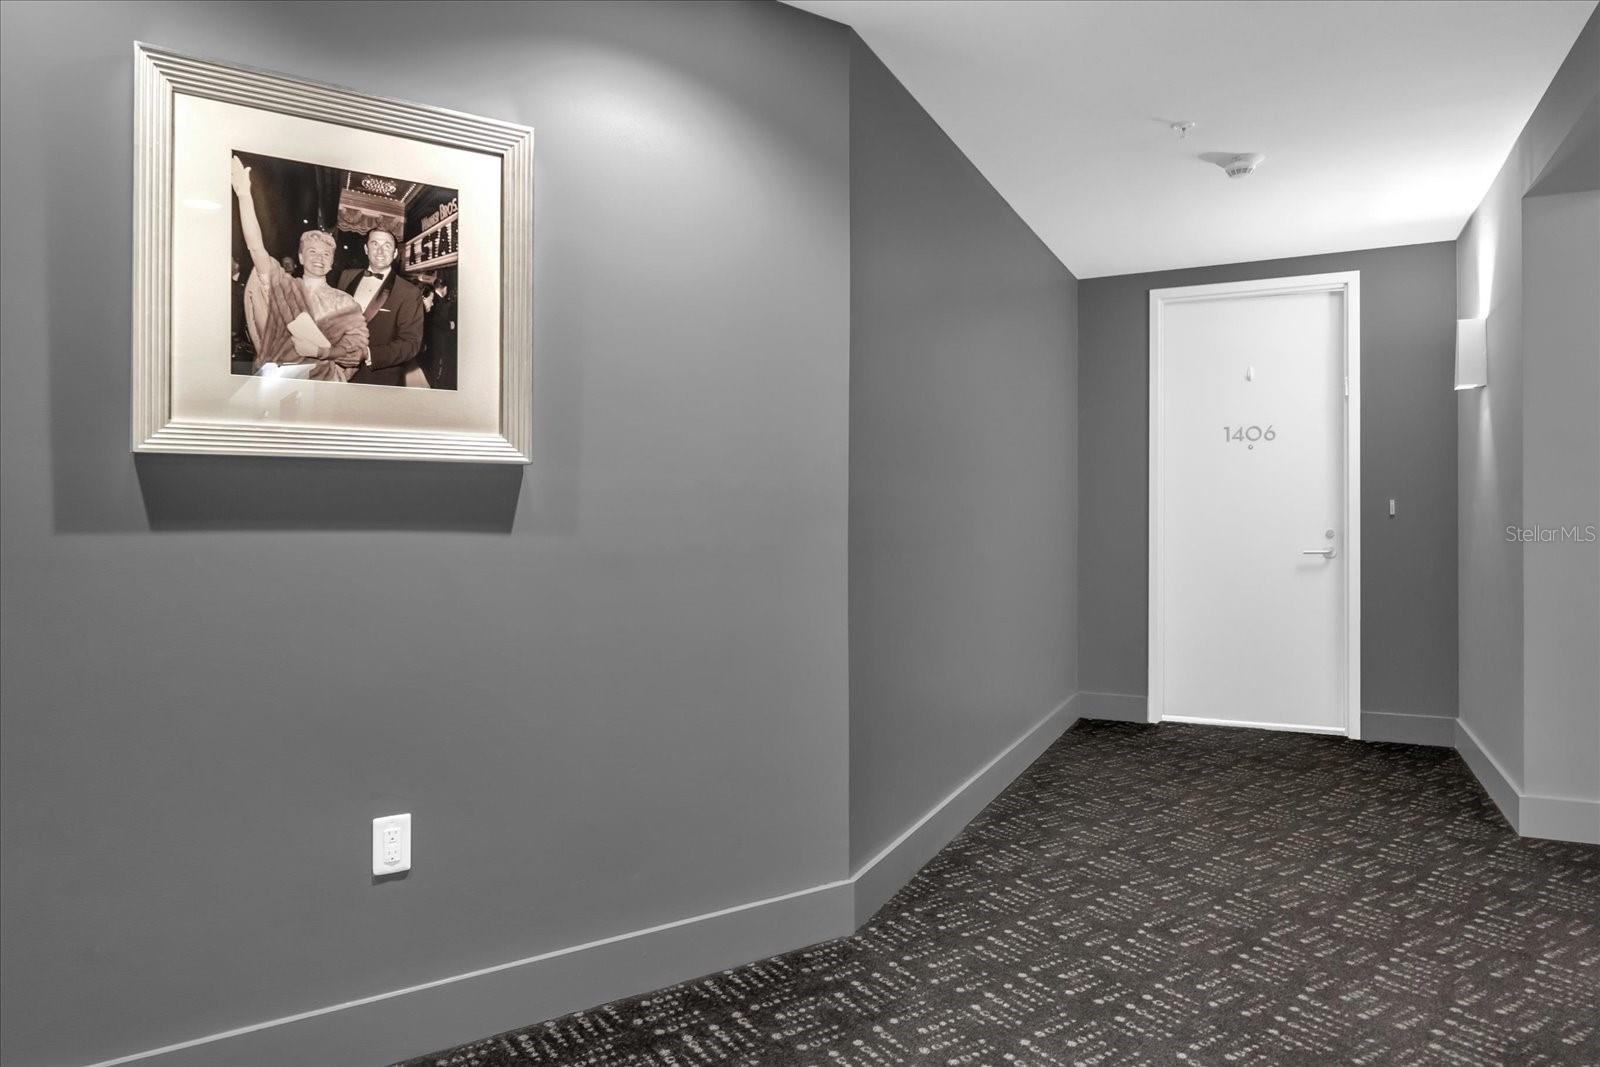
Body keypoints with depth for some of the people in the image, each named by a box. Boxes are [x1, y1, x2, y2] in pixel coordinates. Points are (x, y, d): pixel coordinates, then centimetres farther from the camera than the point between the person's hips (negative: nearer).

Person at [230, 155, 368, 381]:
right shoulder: (283, 286, 15)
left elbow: (358, 348, 3)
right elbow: (256, 247, 4)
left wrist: (318, 350, -9)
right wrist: (244, 195, -4)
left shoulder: (344, 302, 11)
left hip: (323, 381, -2)